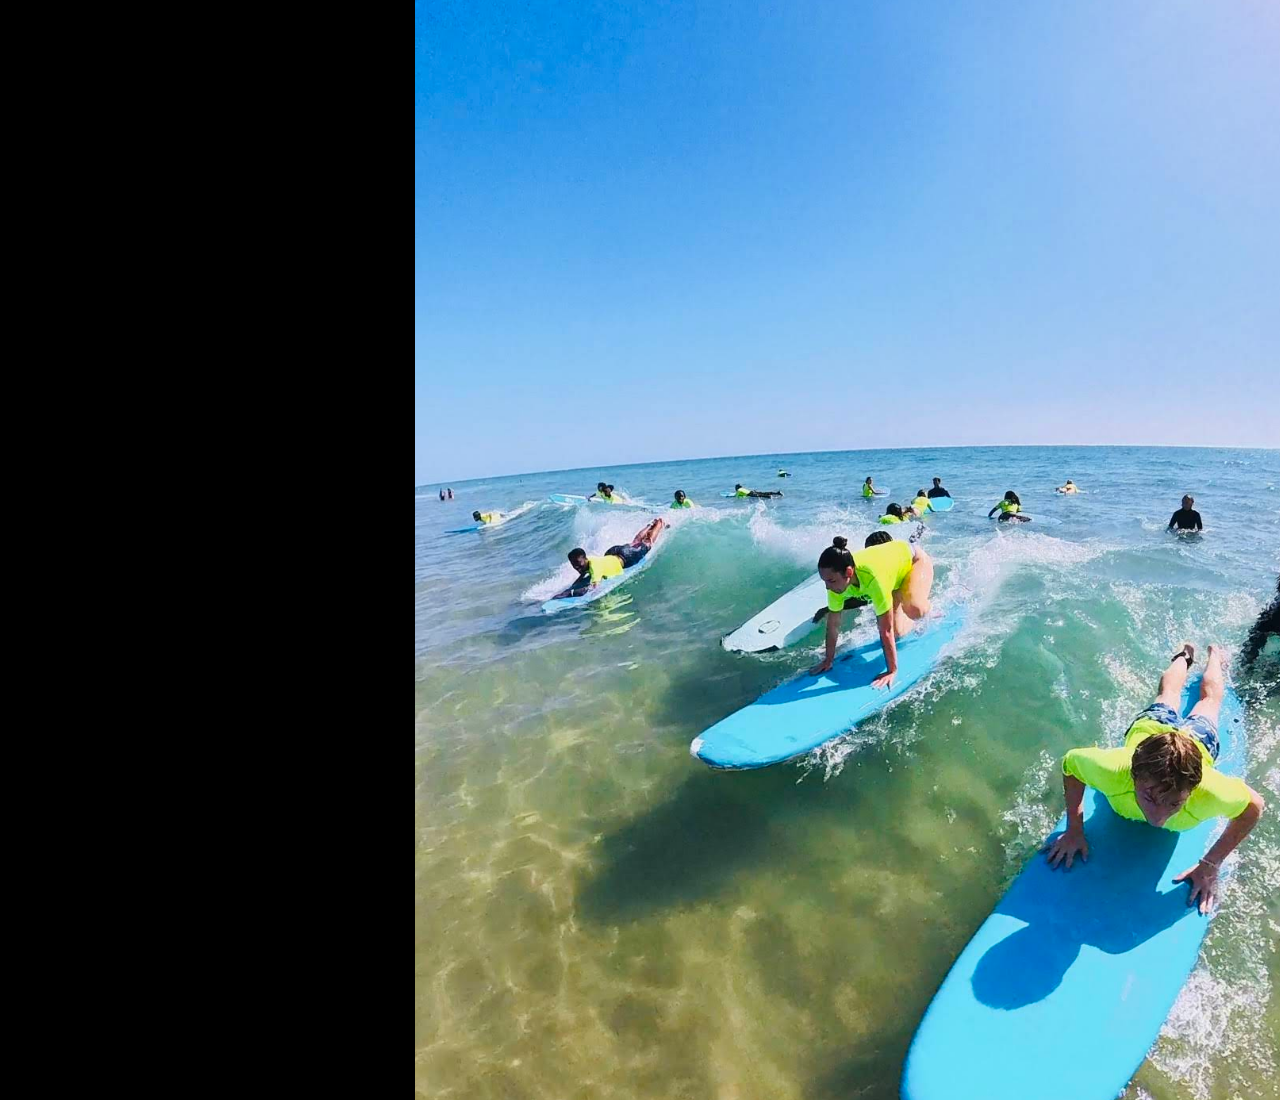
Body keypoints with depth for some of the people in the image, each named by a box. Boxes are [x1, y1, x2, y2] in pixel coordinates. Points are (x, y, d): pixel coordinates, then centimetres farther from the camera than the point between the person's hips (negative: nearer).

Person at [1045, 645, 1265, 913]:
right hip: (1148, 726, 0)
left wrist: (1210, 866, -28)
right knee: (1167, 694, 38)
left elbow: (1255, 806, -28)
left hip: (1199, 741, 0)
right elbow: (1070, 762, -29)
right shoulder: (1113, 771, -51)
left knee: (1210, 697, 37)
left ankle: (1213, 655, 63)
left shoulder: (1211, 792, -51)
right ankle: (1184, 657, 64)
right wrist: (1074, 831, -31)